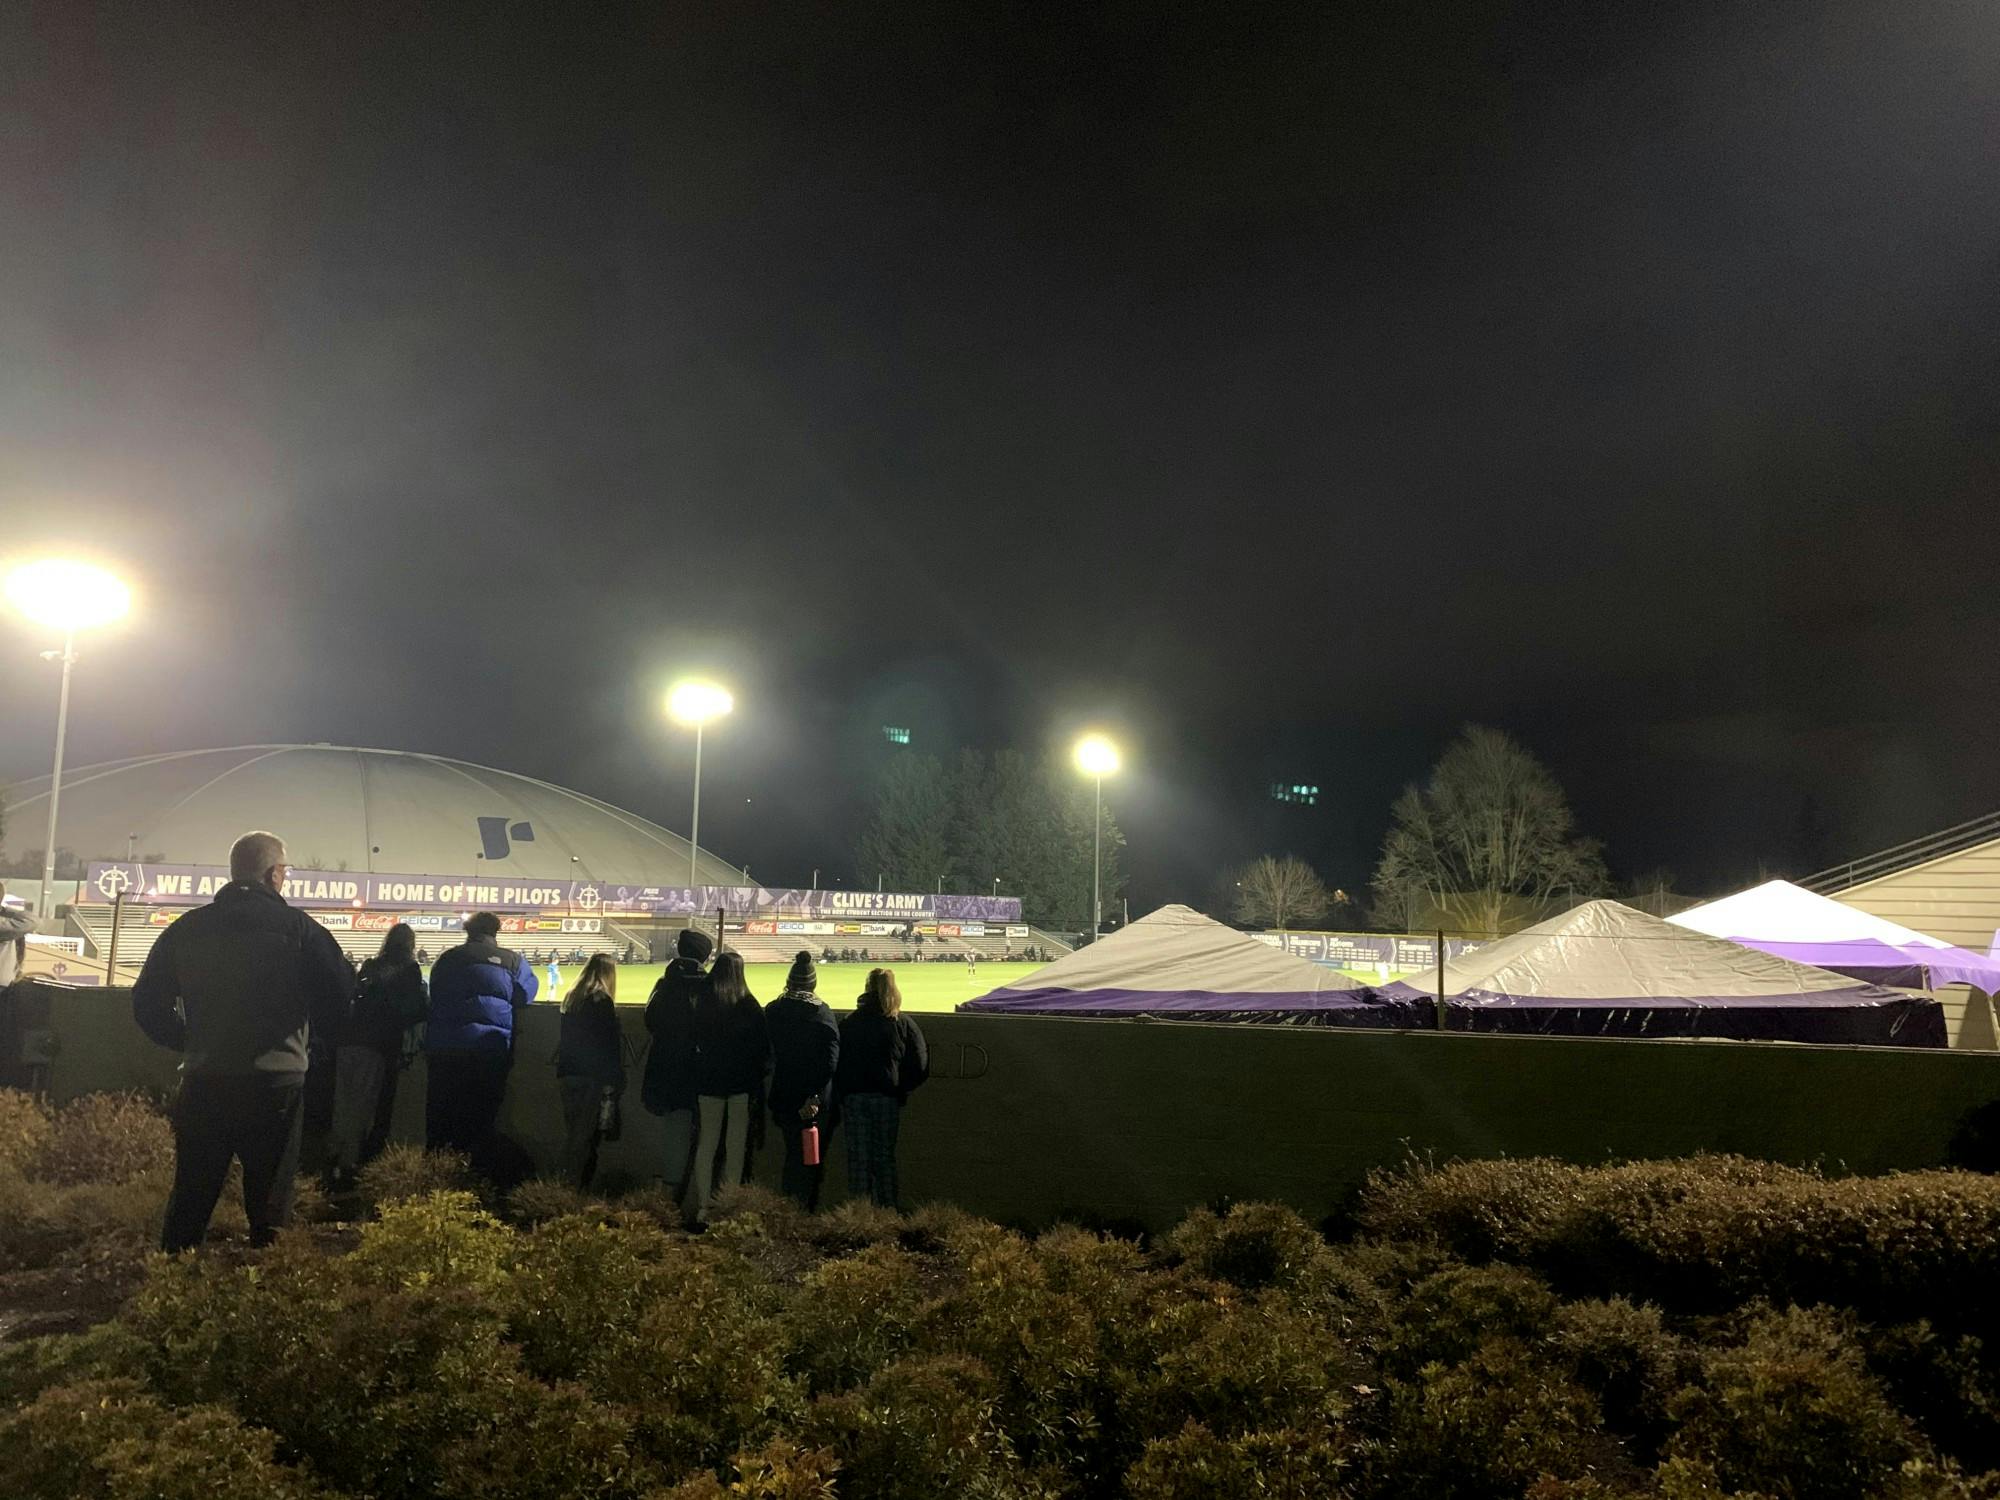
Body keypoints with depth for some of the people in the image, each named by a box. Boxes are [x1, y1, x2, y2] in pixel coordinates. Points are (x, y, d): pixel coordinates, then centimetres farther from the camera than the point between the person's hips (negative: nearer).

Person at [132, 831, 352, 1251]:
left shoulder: (187, 928, 6)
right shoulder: (298, 927, -6)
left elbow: (148, 1004, 8)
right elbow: (340, 1000, -7)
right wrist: (302, 1039, 12)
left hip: (202, 1081, 3)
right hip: (276, 1082, -3)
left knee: (189, 1198, 14)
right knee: (269, 1199, 5)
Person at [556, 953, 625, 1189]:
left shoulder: (571, 999, 9)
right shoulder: (602, 1002, -12)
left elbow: (565, 1038, 15)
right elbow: (611, 1045, -12)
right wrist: (616, 1081, -8)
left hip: (567, 1073, 7)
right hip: (593, 1078, -7)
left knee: (570, 1133, 14)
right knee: (586, 1136, -2)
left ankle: (565, 1184, 18)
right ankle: (576, 1185, -2)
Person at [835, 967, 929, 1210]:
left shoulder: (849, 1024, 1)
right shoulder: (904, 1025, -1)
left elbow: (837, 1066, 2)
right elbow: (920, 1068, -2)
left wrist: (841, 1099, 10)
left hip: (854, 1099, 0)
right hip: (888, 1099, 0)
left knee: (858, 1157, 6)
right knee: (885, 1157, 9)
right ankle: (887, 1208, 9)